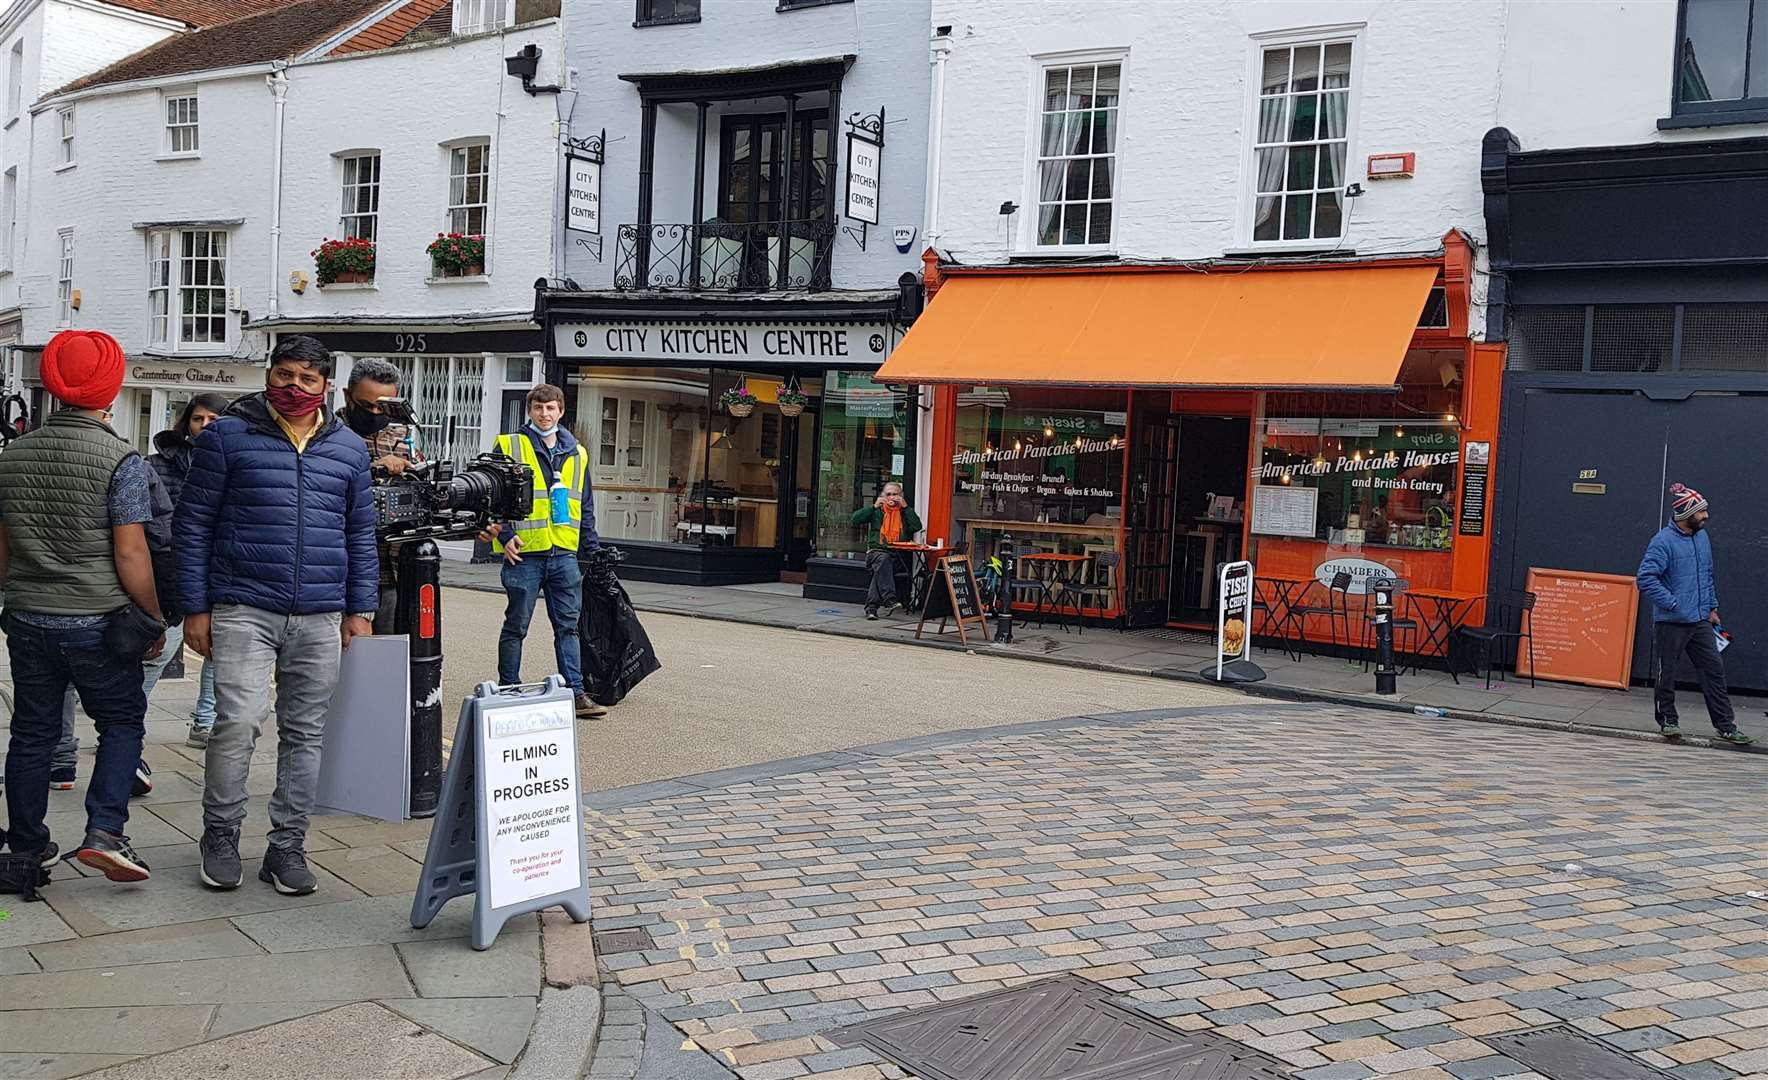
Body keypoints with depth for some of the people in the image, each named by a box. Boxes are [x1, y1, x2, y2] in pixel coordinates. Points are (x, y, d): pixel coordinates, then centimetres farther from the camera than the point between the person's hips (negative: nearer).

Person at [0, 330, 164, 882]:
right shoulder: (120, 458, -13)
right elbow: (130, 554, -14)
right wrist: (156, 619, -5)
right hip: (97, 622, -5)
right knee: (122, 721, 10)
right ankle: (104, 832, -4)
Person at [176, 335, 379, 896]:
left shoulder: (348, 449, 12)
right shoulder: (227, 436, 2)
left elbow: (361, 534, 17)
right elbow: (193, 523, 3)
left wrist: (360, 609, 11)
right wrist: (196, 608, -1)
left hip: (320, 618, 3)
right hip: (243, 611, -3)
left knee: (305, 734, 6)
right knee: (238, 720, -14)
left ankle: (287, 847, 17)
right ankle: (220, 836, 7)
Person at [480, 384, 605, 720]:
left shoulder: (577, 454, 14)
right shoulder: (509, 446, 2)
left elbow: (585, 508, 19)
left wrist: (593, 549, 14)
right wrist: (505, 535, -13)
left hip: (564, 554, 4)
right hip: (524, 554, -3)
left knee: (568, 626, 4)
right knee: (516, 626, 5)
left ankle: (575, 692, 6)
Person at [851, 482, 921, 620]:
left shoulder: (905, 512, 18)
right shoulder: (877, 511, 17)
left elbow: (917, 527, -2)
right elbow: (855, 519, 4)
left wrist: (905, 507, -3)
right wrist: (874, 506, -1)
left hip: (898, 555, 0)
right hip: (876, 550, 0)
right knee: (883, 559, -36)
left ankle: (871, 606, -35)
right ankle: (889, 601, -46)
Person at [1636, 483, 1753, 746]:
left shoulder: (1702, 537, 9)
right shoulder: (1664, 541, -15)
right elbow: (1646, 578, -20)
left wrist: (1712, 607, 18)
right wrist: (1672, 603, -19)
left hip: (1700, 621, 7)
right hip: (1671, 623, -7)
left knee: (1714, 669, 6)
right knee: (1667, 673, 5)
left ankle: (1725, 725, 12)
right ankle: (1668, 720, 20)